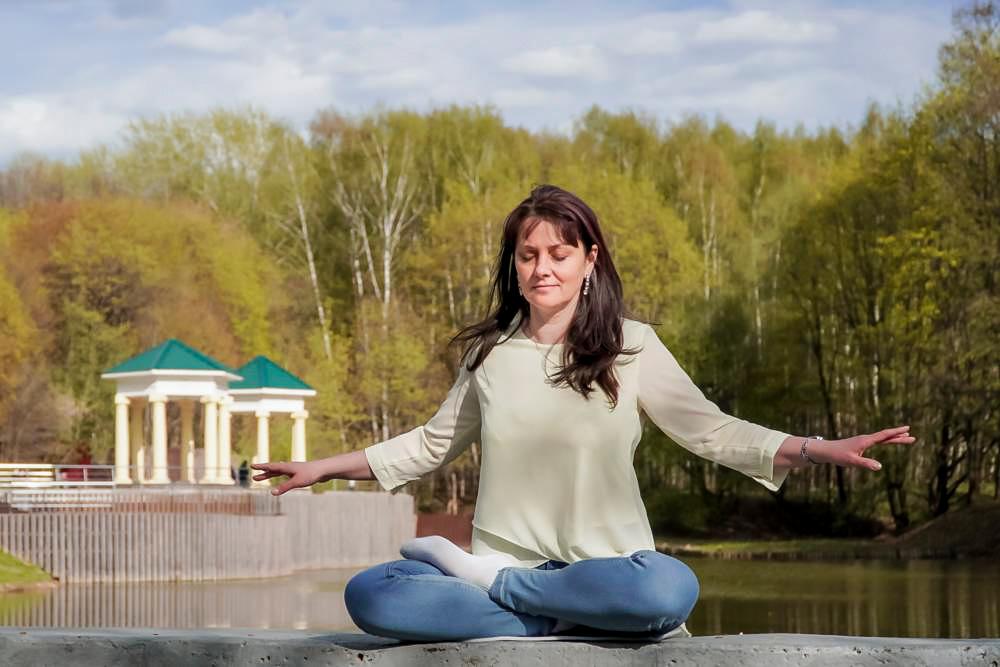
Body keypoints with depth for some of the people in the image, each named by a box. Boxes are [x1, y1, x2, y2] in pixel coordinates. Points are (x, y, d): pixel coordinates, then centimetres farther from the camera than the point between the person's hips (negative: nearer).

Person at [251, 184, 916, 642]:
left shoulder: (632, 347, 2)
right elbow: (432, 445, 21)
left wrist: (820, 449, -16)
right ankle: (562, 624, -25)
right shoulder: (489, 352, 10)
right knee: (369, 592, -26)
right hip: (508, 559, 1)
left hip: (605, 565, -1)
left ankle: (488, 580, -16)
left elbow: (711, 431, -2)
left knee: (673, 587, -39)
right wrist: (322, 467, 19)